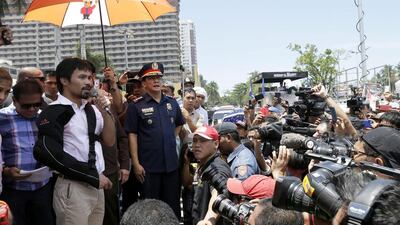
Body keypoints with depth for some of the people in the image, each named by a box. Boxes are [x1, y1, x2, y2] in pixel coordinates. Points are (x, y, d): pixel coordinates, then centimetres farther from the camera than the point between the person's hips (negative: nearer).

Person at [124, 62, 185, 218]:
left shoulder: (172, 103, 8)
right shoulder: (136, 106, -5)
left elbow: (179, 124, 25)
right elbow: (132, 135, -8)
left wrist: (171, 140, 12)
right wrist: (136, 164, -12)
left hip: (171, 164, 4)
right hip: (148, 167, -4)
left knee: (173, 205, 14)